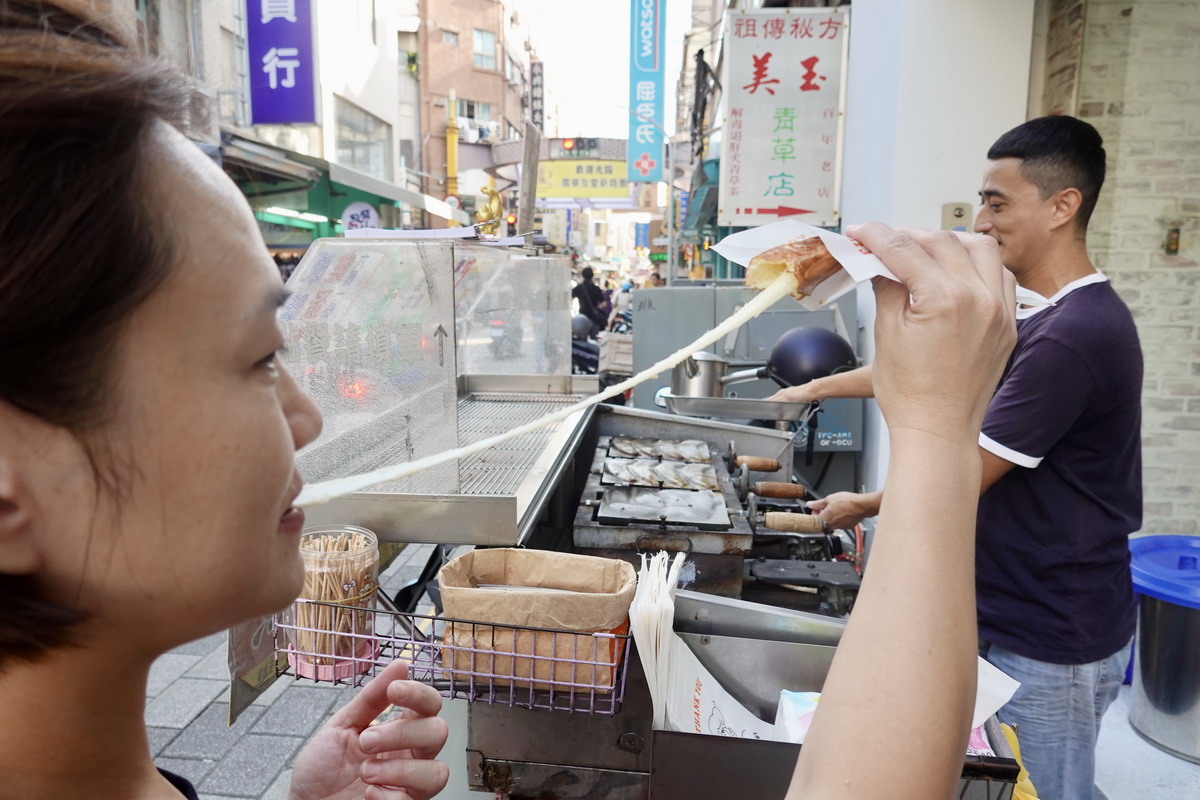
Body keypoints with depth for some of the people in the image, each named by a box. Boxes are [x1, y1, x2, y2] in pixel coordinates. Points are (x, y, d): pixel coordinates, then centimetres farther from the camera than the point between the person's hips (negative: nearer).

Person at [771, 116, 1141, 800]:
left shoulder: (1075, 335, -26)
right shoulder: (1057, 320, 8)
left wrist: (862, 505, -6)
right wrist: (821, 387, 7)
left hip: (1052, 641, -9)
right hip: (1023, 616, 9)